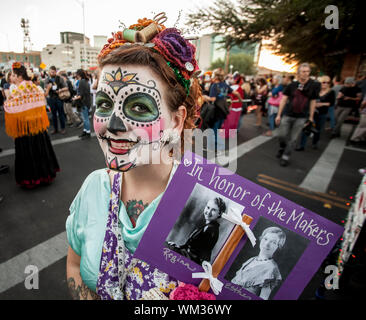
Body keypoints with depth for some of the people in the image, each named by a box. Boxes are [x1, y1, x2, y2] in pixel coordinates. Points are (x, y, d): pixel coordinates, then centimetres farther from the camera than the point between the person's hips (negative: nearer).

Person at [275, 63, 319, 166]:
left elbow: (313, 102, 7)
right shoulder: (292, 85, -1)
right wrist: (279, 115, -1)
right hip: (288, 115, 1)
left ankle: (285, 157, 15)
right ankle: (282, 148, 33)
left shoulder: (314, 86, 0)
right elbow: (283, 100, 1)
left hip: (301, 117, 0)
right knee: (281, 135, 1)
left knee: (293, 139, 2)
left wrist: (311, 116, 8)